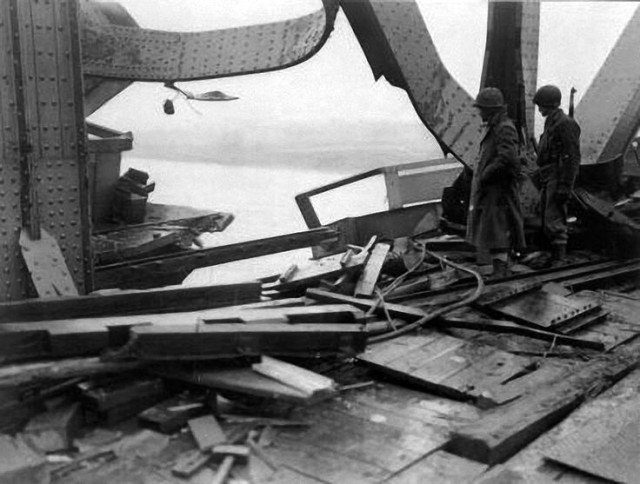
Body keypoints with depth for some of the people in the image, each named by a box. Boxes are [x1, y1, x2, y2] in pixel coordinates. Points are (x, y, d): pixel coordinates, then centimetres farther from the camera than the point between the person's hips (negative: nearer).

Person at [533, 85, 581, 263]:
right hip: (548, 180, 10)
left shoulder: (565, 124, -13)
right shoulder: (551, 123, 18)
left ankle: (559, 260, -11)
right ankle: (555, 257, 17)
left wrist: (564, 187, -23)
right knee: (547, 222, 11)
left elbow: (572, 158, -18)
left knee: (554, 221, -13)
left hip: (559, 179, -10)